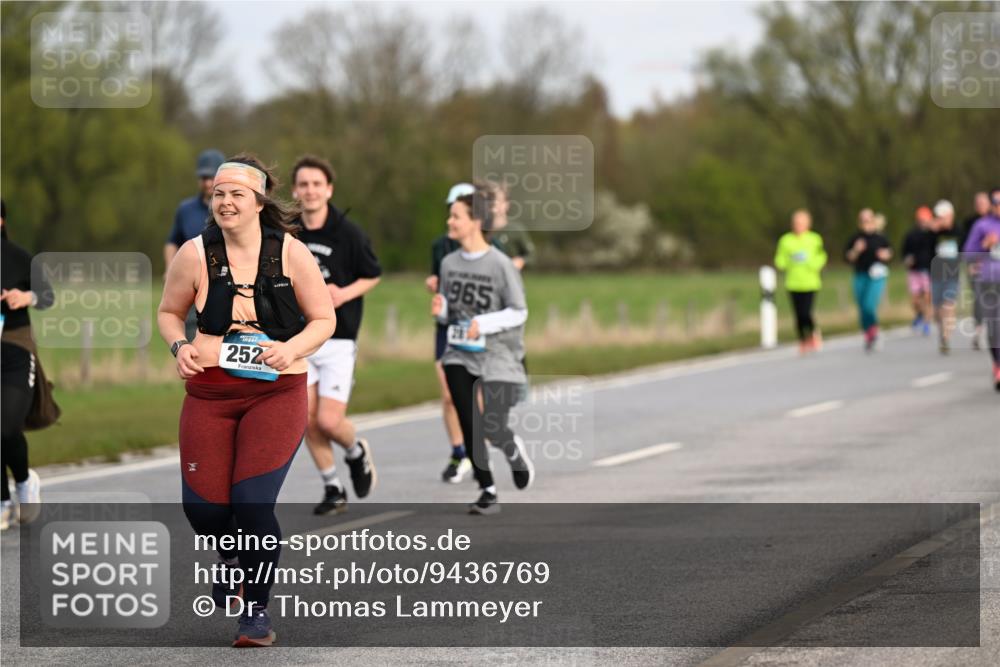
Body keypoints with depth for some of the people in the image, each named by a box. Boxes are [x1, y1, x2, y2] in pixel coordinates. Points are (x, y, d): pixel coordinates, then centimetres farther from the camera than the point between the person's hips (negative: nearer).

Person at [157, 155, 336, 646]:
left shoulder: (290, 253, -4)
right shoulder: (195, 255, -2)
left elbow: (324, 320, 3)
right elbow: (169, 312, 13)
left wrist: (291, 350, -15)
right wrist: (179, 346, -7)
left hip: (276, 391, -2)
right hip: (209, 392, 2)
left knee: (252, 501, -14)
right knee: (202, 506, -2)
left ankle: (256, 611, 5)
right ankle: (230, 557, 36)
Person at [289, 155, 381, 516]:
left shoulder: (348, 233, -8)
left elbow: (373, 276, 3)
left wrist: (345, 294, -13)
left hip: (338, 340, -3)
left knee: (330, 422, -10)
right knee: (308, 421, 0)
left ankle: (357, 452, 24)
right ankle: (333, 489, 16)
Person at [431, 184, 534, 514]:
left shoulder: (500, 265, -12)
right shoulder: (449, 263, 5)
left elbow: (519, 312, -9)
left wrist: (484, 323, -22)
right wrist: (440, 309, -9)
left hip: (497, 360, -5)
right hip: (459, 357, 5)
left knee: (493, 428, -8)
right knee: (470, 427, -1)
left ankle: (514, 450, 27)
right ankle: (487, 492, 11)